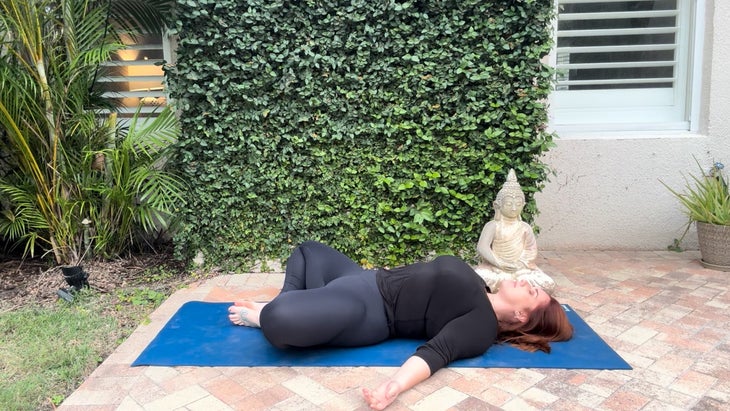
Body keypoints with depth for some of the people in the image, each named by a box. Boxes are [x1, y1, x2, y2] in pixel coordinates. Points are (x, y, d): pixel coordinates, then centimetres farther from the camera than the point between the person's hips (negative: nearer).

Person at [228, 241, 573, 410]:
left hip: (367, 311, -10)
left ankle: (262, 316, 2)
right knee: (307, 250, 30)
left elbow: (438, 350, -28)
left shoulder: (483, 327, -15)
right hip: (366, 280, 10)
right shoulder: (478, 291, 10)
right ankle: (284, 303, 13)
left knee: (279, 319, -32)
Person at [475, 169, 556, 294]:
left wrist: (520, 263, -16)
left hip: (520, 269, 3)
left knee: (548, 285, -19)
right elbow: (482, 247, -16)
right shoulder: (493, 226, -4)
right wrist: (499, 263, -28)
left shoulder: (524, 227, 5)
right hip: (495, 268, -2)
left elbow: (531, 251, 3)